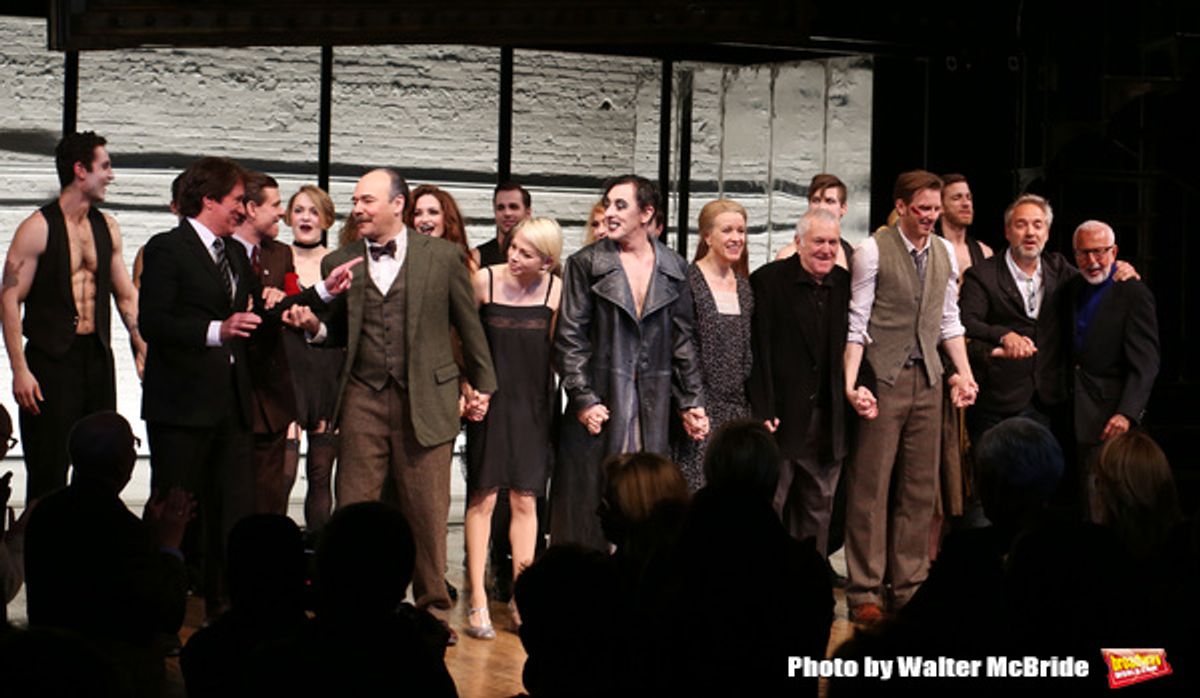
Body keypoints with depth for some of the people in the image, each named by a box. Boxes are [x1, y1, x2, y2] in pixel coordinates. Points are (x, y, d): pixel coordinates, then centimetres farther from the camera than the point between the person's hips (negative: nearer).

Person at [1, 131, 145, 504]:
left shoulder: (107, 227, 11)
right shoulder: (38, 228, -7)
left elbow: (126, 294, 18)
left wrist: (144, 347, 5)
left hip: (98, 357, 6)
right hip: (51, 360, -6)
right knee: (48, 473, -3)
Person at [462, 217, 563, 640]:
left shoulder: (556, 290, -1)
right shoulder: (485, 281, -6)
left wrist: (553, 402, 4)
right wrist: (467, 388, -7)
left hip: (533, 405, 2)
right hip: (489, 400, -2)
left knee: (525, 499, 3)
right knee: (483, 497, -3)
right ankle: (478, 602, 1)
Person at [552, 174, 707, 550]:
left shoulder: (673, 269, 9)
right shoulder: (586, 264, 1)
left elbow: (681, 340, 13)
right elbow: (569, 338, -2)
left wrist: (691, 402, 8)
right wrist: (583, 399, -10)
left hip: (653, 407, 2)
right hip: (601, 403, -2)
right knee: (590, 504, -1)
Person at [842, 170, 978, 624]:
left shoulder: (945, 253, 11)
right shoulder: (873, 251, -6)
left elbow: (949, 321, 17)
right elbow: (857, 322, -8)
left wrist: (964, 373, 6)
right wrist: (851, 383, -16)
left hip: (928, 378, 6)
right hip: (883, 377, -6)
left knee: (921, 485, 8)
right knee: (871, 484, -3)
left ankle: (909, 586, 16)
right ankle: (865, 592, 2)